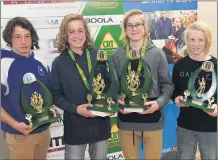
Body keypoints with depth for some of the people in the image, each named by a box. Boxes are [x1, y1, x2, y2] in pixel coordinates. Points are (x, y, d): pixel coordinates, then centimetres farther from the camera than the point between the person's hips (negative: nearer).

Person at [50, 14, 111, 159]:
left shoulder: (99, 56, 1)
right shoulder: (59, 62, -5)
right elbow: (56, 95, -5)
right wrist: (75, 109, -19)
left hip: (101, 124, 2)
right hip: (75, 126, -2)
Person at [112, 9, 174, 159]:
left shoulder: (157, 53, -3)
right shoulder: (117, 55, -1)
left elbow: (167, 84, 0)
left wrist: (160, 102, -16)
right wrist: (117, 100, -15)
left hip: (152, 119, 0)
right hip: (126, 119, 1)